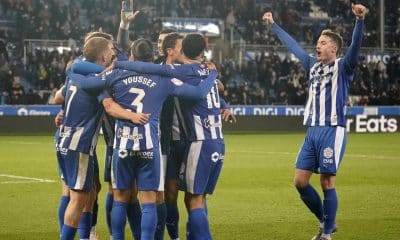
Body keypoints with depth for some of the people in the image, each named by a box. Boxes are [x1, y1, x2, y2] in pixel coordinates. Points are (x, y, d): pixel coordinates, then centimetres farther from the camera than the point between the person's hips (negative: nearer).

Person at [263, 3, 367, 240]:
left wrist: (360, 20, -37)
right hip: (312, 131, 7)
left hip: (333, 132, -7)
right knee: (300, 181, 4)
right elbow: (292, 45, 27)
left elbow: (355, 46, -20)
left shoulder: (342, 67, -2)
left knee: (327, 183, -5)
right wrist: (273, 25, 34)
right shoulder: (313, 65, 15)